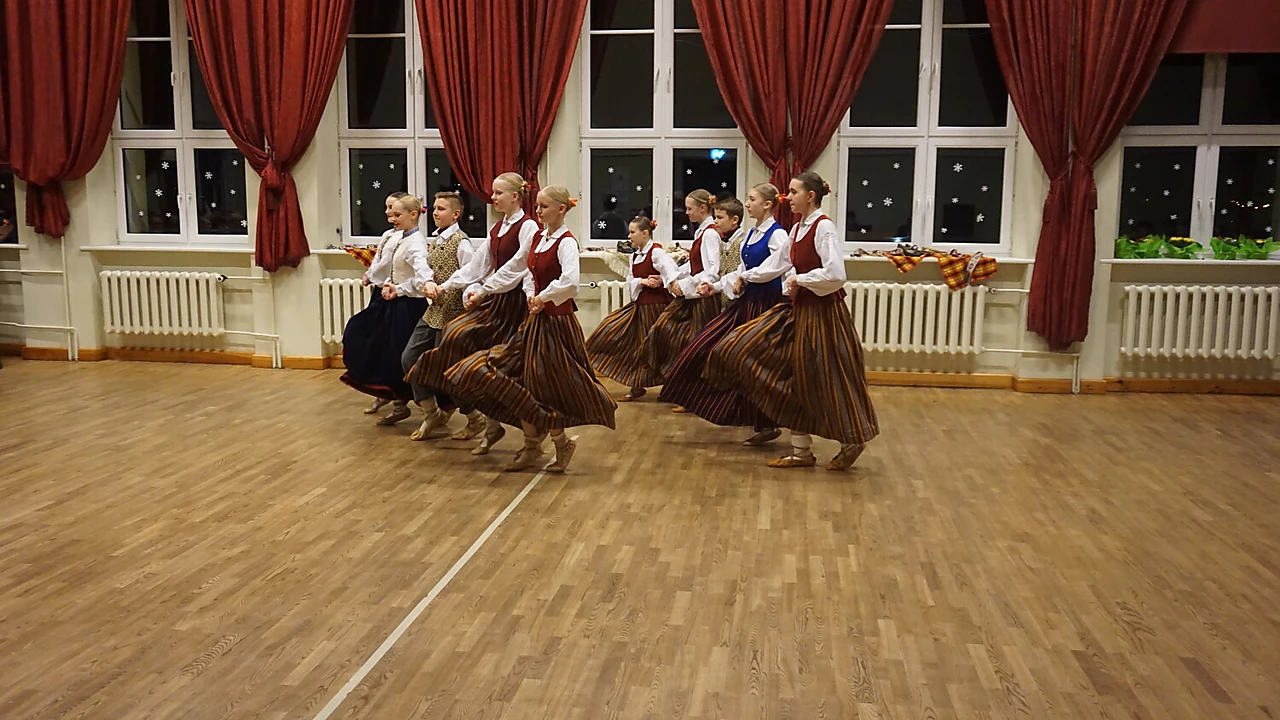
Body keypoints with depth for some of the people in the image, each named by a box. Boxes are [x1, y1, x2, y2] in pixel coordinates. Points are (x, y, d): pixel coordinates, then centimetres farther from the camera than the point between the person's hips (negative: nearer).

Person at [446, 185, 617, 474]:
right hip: (536, 319, 8)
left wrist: (543, 298, -18)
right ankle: (532, 447, 22)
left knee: (547, 388, -1)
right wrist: (531, 297, -2)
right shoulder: (539, 238, 9)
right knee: (522, 383, 9)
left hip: (557, 321, -8)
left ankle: (562, 444, 21)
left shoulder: (566, 242, -16)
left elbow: (570, 282, -31)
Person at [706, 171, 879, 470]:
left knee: (828, 381, 1)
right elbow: (779, 262, 24)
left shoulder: (824, 227, -16)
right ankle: (801, 451, 17)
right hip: (799, 310, 9)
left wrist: (798, 280, -15)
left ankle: (852, 443, 19)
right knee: (797, 381, 9)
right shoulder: (797, 229, 10)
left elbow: (835, 275, -26)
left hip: (822, 313, -9)